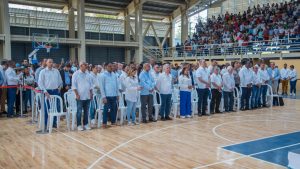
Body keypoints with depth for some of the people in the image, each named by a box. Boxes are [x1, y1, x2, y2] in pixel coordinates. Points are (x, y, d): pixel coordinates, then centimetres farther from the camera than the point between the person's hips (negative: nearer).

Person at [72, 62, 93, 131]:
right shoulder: (76, 74, -5)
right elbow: (74, 85, -8)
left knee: (86, 111, 9)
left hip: (87, 96, 5)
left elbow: (91, 84, 16)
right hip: (80, 96, -5)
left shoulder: (88, 74, 11)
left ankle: (86, 124, 18)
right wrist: (77, 94, -13)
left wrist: (91, 93, 9)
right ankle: (79, 125, 7)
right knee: (79, 111, 0)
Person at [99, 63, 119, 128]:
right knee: (106, 109, 2)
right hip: (107, 96, -5)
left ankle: (113, 122, 25)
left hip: (114, 96, 5)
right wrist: (103, 96, -12)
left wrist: (117, 94, 10)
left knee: (114, 109, 11)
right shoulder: (103, 75, -4)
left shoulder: (115, 75, 9)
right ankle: (104, 123, 12)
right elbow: (101, 87, -7)